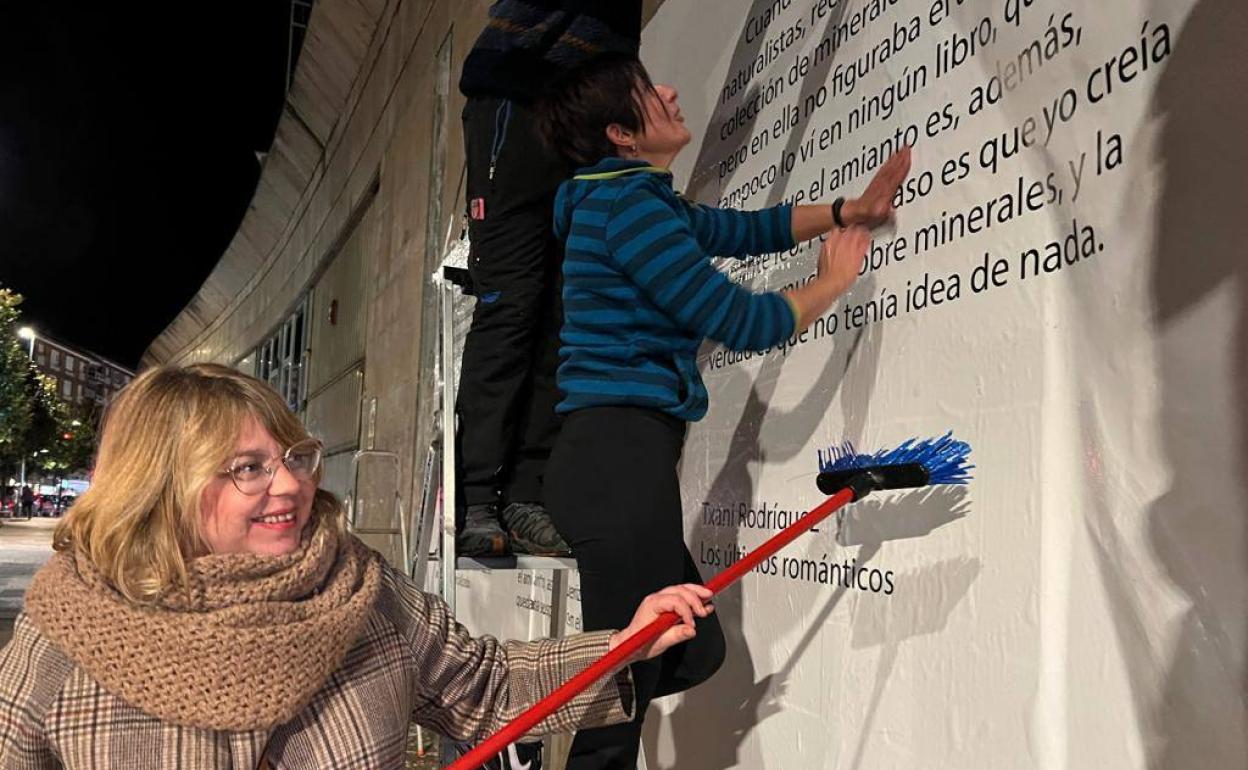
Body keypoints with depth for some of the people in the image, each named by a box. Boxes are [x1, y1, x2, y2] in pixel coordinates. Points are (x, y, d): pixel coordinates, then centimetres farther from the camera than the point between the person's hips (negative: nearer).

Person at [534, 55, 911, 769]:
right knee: (625, 683, -1)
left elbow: (748, 228, 28)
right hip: (620, 457, -10)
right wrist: (834, 282, 5)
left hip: (616, 457, 10)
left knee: (696, 650, 16)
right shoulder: (628, 203, -11)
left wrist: (846, 211, 15)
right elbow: (741, 321, -12)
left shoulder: (644, 202, 19)